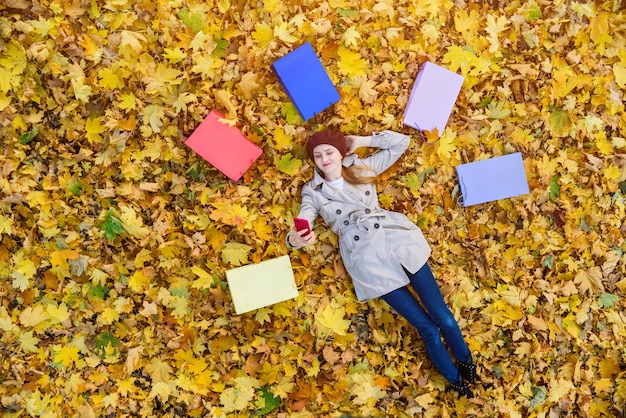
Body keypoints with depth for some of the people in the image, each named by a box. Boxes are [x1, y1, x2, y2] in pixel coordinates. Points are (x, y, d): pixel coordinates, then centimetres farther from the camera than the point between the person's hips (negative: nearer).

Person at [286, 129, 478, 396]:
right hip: (364, 256, -2)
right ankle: (456, 382, 18)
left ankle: (469, 367, 22)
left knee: (441, 315, -1)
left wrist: (361, 141, 10)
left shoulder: (363, 168, 13)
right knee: (426, 327, -1)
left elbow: (401, 142, 15)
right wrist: (294, 239, -29)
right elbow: (300, 229, -4)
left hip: (395, 238, 2)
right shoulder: (312, 191, 9)